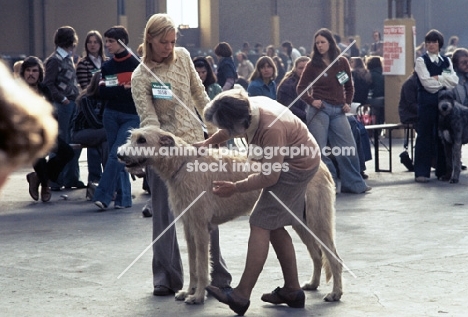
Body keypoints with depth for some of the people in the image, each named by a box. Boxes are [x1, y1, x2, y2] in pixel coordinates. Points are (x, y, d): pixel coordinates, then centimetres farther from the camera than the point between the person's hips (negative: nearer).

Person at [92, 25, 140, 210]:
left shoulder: (136, 65, -5)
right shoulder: (107, 66, 8)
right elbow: (102, 92, 0)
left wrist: (114, 91, -12)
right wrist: (124, 89, -15)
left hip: (132, 116, -5)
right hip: (111, 115, 5)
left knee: (116, 154, -14)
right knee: (117, 156, 4)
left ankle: (103, 195, -15)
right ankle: (124, 198, 9)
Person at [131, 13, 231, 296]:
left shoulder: (183, 57, 4)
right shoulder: (141, 77, -8)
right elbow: (148, 119, -16)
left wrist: (213, 127, 14)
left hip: (195, 142, 3)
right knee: (164, 215, 0)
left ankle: (217, 275, 14)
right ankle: (167, 278, 8)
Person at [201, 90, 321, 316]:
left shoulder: (271, 129, -35)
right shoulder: (248, 107, -10)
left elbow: (269, 177, -28)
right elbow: (232, 126, 16)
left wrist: (235, 188, -17)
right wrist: (208, 143, 10)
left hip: (296, 167, -10)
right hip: (295, 164, 10)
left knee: (260, 225, -13)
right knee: (274, 227, 12)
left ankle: (241, 296, -14)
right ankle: (292, 291, 19)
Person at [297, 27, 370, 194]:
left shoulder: (342, 62, 7)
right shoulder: (312, 65, 1)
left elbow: (349, 86, 17)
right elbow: (301, 88, 5)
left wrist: (347, 103, 4)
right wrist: (311, 101, -10)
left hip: (338, 111, 2)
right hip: (319, 109, -2)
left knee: (348, 148, 1)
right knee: (319, 149, -2)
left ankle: (354, 184, 11)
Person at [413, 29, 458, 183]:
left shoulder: (446, 61, 14)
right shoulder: (421, 61, 0)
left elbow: (454, 80, 1)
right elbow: (427, 82, -11)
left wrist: (438, 78, -10)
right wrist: (445, 82, -4)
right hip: (427, 102, -4)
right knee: (425, 136, -4)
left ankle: (442, 170, 14)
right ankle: (422, 172, -2)